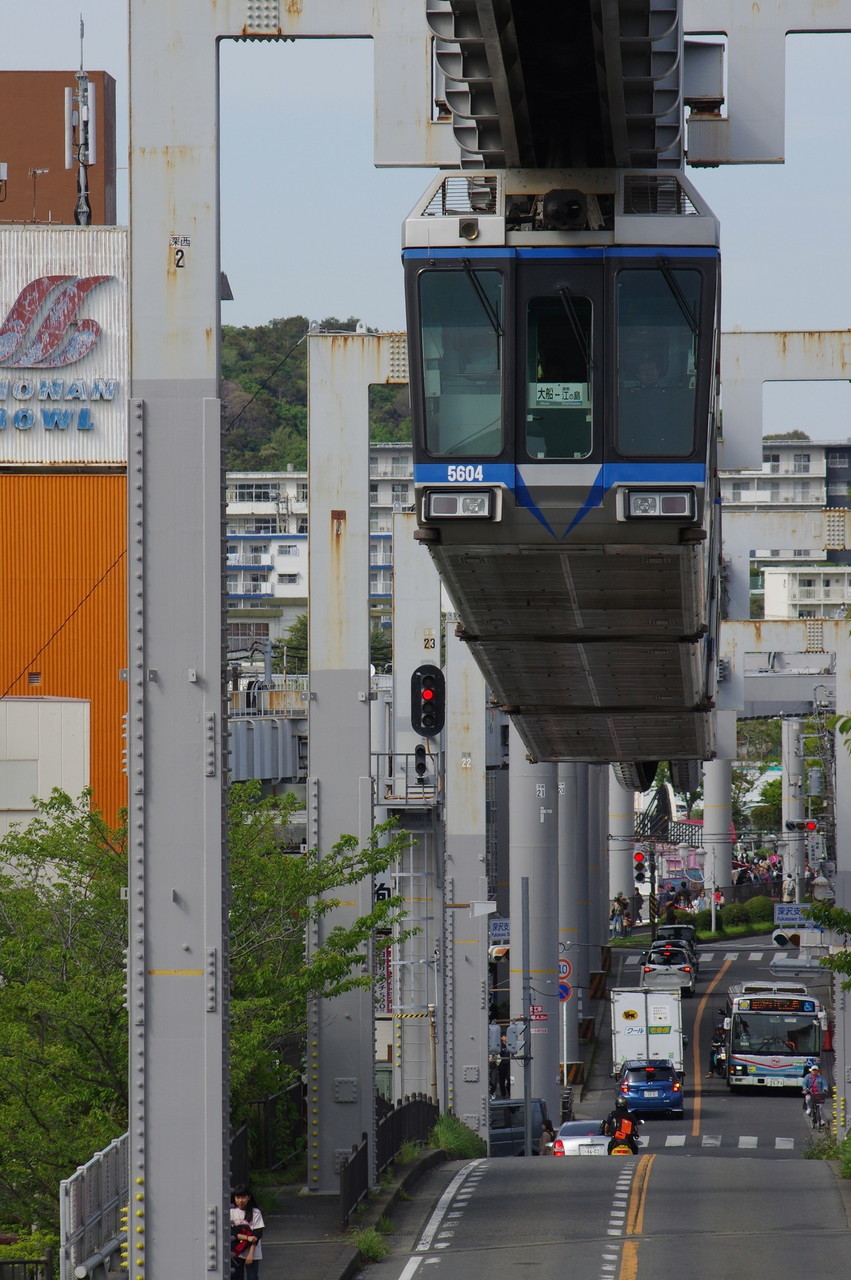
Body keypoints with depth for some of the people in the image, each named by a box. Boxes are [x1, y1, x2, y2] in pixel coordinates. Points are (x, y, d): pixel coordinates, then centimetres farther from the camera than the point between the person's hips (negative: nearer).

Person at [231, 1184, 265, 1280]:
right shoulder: (231, 1212, 1)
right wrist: (247, 1238, -19)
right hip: (236, 1253, 2)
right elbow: (231, 1233, -6)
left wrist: (251, 1253, -14)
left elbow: (257, 1234, -7)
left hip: (252, 1254, -2)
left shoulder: (255, 1213, -4)